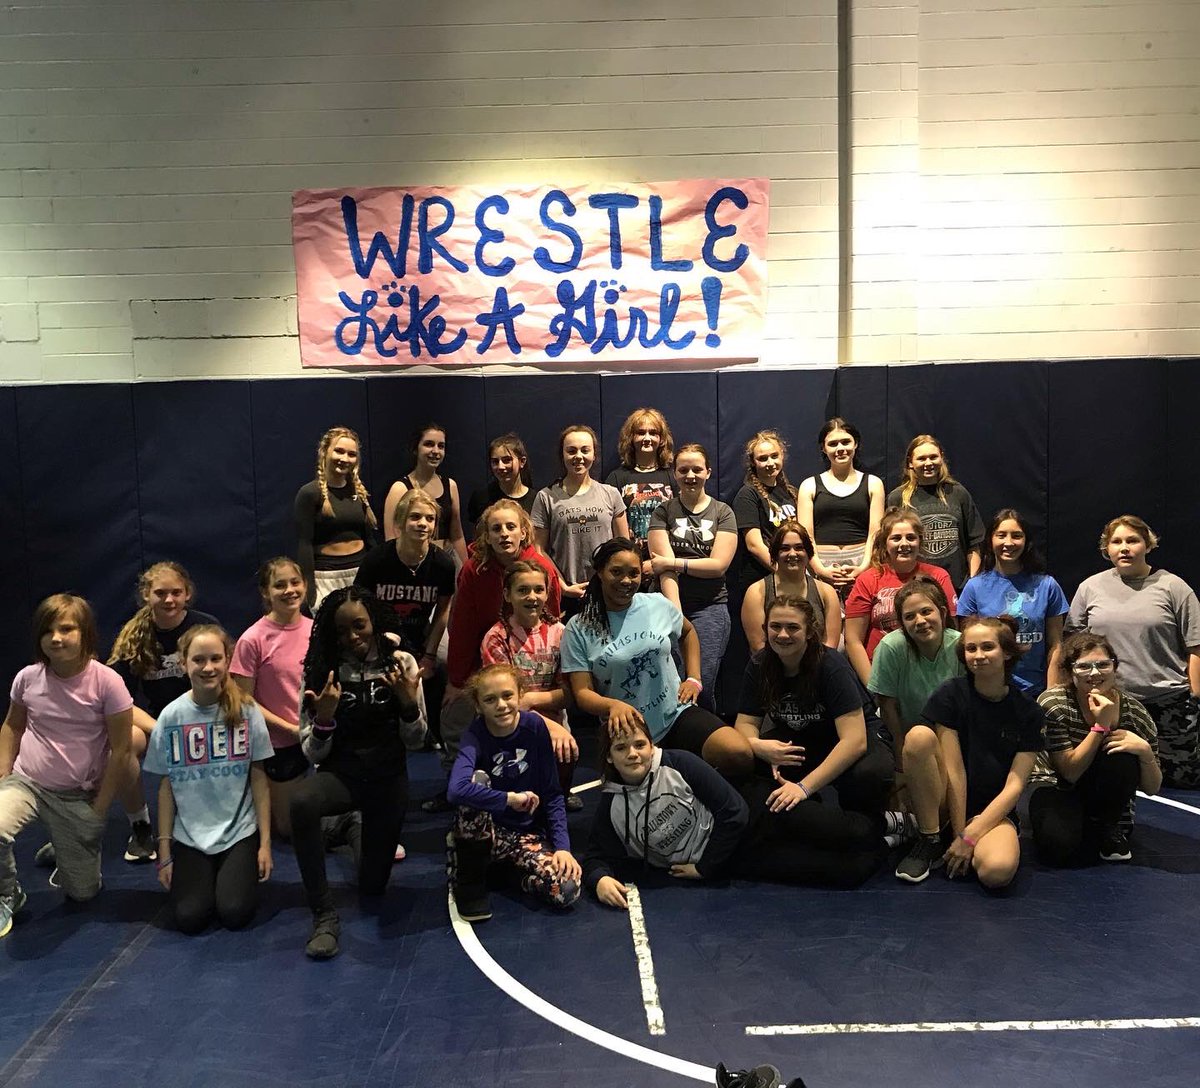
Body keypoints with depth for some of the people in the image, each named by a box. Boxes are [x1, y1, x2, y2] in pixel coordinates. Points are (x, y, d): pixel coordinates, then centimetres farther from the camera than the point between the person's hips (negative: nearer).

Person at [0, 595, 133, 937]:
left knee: (81, 893, 6)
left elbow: (121, 751, -11)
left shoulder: (106, 682, -17)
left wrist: (99, 810, -9)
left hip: (79, 797, -1)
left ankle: (66, 850, 41)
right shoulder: (28, 678, -7)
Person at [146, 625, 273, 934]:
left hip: (239, 831, -1)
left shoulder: (246, 711, -6)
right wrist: (164, 853, 2)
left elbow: (259, 780, -1)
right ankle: (205, 876, 18)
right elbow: (166, 787, 2)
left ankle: (236, 873, 17)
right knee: (190, 918, -14)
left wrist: (265, 843, -3)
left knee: (235, 914, -16)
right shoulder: (171, 717, -5)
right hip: (189, 837, 1)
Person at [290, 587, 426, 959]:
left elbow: (415, 741, -2)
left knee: (372, 885, 6)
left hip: (388, 778, 1)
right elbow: (313, 753, -7)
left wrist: (409, 703, -21)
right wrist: (324, 716, -27)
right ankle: (325, 915, -24)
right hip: (339, 773, -1)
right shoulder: (321, 671, -6)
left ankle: (371, 838, 42)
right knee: (301, 802, -37)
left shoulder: (400, 663, -4)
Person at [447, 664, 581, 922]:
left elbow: (552, 794, -5)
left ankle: (507, 869, 7)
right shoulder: (476, 735, -18)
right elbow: (457, 790, -39)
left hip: (528, 832, 2)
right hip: (486, 834, -2)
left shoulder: (535, 726, -9)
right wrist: (511, 799, -31)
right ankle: (469, 881, -14)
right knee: (477, 779, -32)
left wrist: (562, 846, -15)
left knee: (566, 890, -25)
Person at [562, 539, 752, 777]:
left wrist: (694, 679, 13)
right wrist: (613, 705, -29)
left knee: (739, 755, -22)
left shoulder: (657, 604, 3)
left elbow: (687, 632, 24)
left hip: (677, 715, 2)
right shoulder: (578, 628, -5)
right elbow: (582, 692, -8)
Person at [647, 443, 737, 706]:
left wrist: (673, 562, -8)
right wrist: (675, 614, -15)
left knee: (701, 689, -8)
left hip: (710, 607, 0)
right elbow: (665, 566, -5)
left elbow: (719, 564, -3)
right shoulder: (663, 512, 7)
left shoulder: (723, 513, 9)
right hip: (670, 605, 0)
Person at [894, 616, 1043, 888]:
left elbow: (1014, 785, -8)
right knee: (919, 736, -29)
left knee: (998, 870, -36)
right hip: (946, 802, 1)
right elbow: (954, 769, -11)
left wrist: (969, 836, -15)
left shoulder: (1028, 712, -2)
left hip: (993, 811, -1)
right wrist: (959, 832, -14)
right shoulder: (950, 695, -5)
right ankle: (929, 842, -13)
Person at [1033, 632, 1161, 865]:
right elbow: (1070, 772, -22)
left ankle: (1109, 829, -5)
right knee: (1059, 848, -33)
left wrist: (1145, 750, -28)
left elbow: (1152, 788, -7)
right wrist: (1101, 725, -30)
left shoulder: (1132, 711, -12)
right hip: (1059, 792, -1)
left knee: (1121, 757, -30)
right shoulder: (1053, 703, -18)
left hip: (1110, 801, 2)